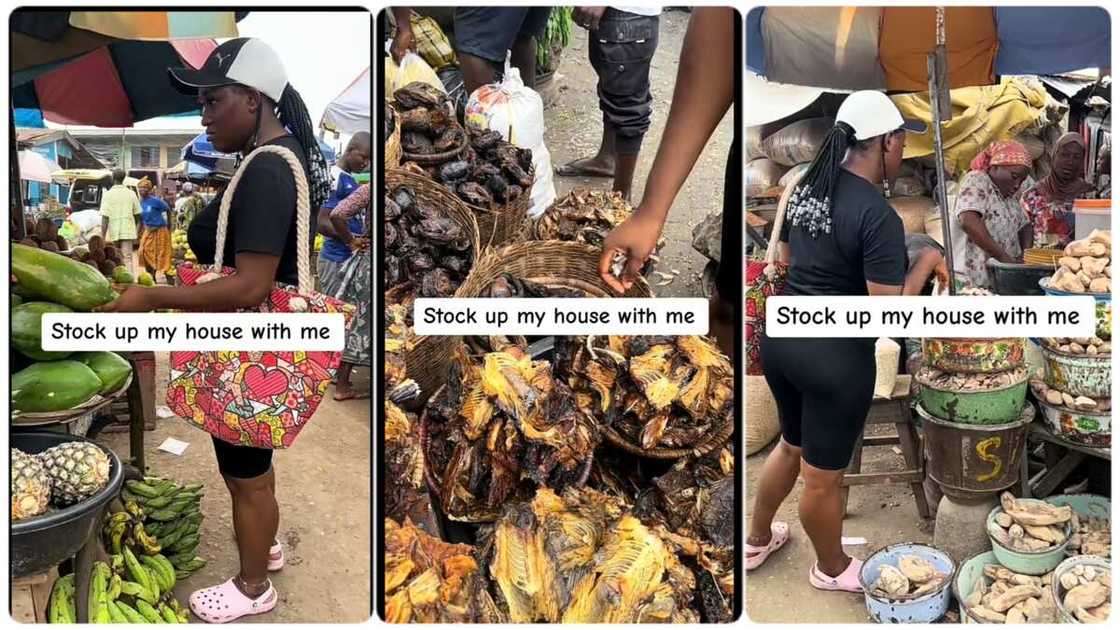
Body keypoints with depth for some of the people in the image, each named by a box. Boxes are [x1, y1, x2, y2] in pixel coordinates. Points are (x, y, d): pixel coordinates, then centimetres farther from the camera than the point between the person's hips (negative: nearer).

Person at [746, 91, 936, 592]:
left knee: (792, 444, 30)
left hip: (781, 336, 8)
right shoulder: (878, 216, -20)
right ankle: (831, 569, 40)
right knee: (823, 475, 14)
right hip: (835, 355, -7)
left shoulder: (806, 185, 4)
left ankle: (756, 541, 47)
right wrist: (926, 262, -6)